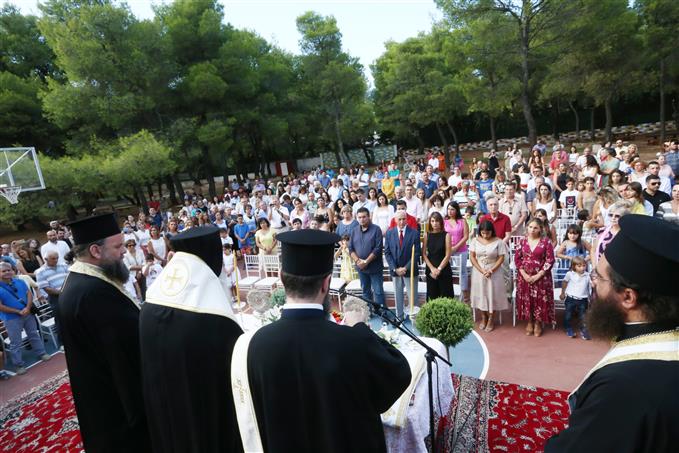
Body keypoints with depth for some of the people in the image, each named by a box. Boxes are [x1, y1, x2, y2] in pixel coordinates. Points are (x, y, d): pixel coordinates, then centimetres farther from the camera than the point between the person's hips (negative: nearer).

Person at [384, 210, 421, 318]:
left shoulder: (414, 233, -6)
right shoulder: (389, 233, 1)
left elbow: (416, 253, -8)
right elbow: (387, 252, 0)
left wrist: (406, 268, -14)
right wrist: (395, 268, -9)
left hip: (410, 270, -2)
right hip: (395, 270, 2)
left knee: (413, 295, 5)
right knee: (398, 295, 13)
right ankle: (399, 316, 25)